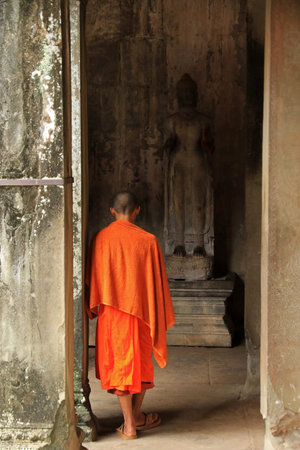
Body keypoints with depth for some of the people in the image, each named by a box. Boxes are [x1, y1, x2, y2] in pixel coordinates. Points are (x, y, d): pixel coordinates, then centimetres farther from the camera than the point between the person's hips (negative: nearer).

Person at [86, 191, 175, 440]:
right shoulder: (148, 240, -7)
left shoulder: (100, 239, -5)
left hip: (110, 311, 0)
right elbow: (156, 282, -2)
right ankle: (137, 417, 28)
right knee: (141, 362, 16)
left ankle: (129, 424, 6)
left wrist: (95, 307, 16)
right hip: (140, 309, 0)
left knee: (118, 363, 5)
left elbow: (93, 279, 2)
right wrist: (161, 316, 7)